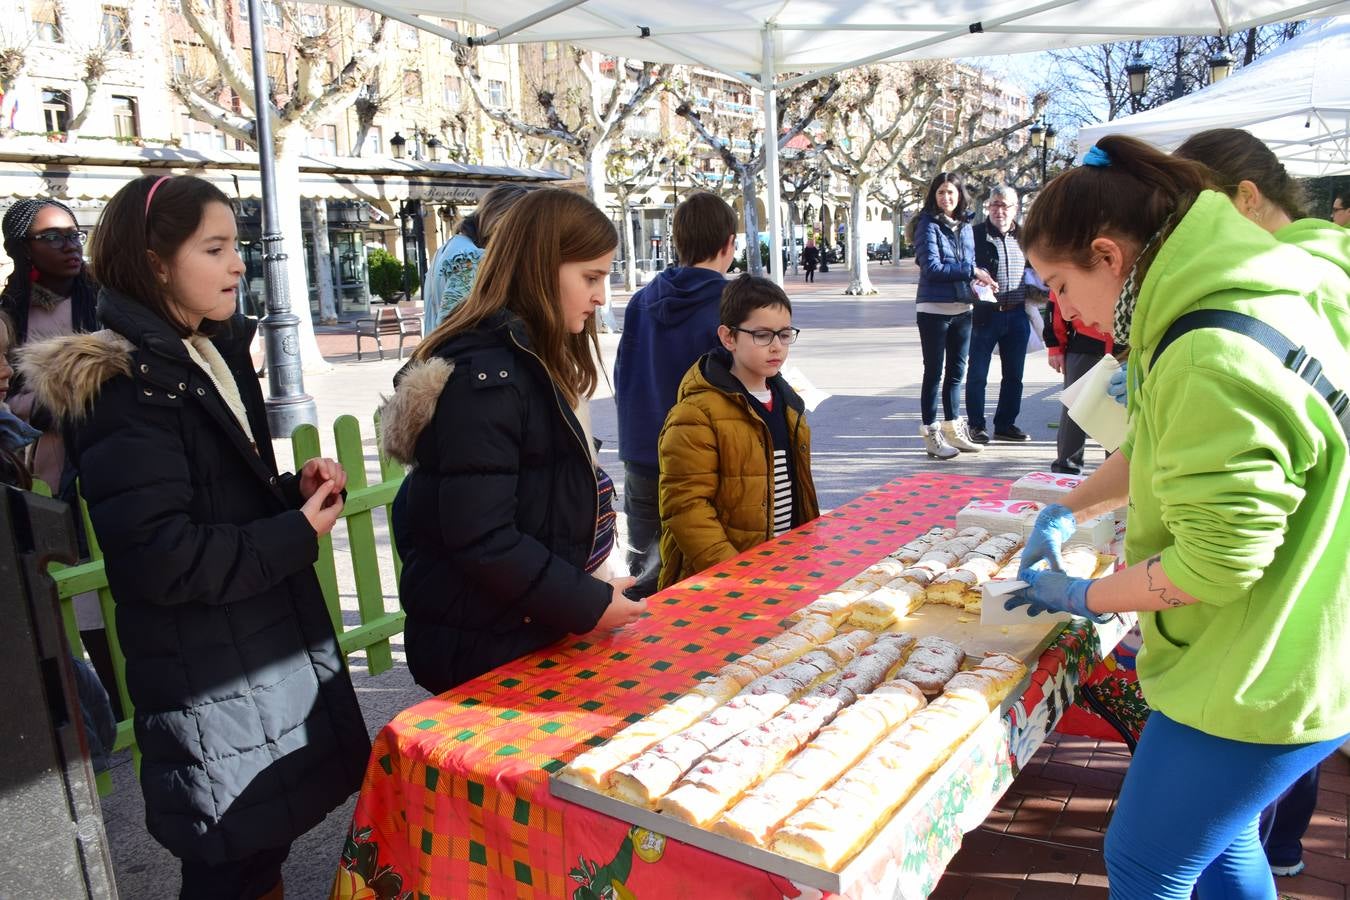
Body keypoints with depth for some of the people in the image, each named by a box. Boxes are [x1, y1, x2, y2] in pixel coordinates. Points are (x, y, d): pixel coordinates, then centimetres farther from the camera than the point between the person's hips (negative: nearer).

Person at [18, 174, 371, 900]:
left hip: (271, 642, 8)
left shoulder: (214, 355, 9)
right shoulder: (124, 385, -18)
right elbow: (156, 556, -24)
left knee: (266, 838, 21)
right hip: (209, 678, -8)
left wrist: (297, 490, -1)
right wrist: (298, 535, -17)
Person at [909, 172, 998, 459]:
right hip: (934, 309, -6)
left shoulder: (966, 227, 12)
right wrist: (971, 271, -16)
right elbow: (932, 267, -17)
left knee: (956, 371, 14)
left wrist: (981, 279, -2)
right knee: (934, 372, -1)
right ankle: (931, 434, 6)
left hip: (962, 309, 6)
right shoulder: (928, 225, -7)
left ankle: (953, 428, 25)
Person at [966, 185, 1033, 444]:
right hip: (985, 314, -5)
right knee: (978, 374, 2)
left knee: (1014, 375, 12)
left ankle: (1005, 424, 24)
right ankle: (976, 426, 13)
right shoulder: (975, 234, -3)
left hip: (1017, 315, 5)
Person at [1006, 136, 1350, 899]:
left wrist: (1086, 597, -12)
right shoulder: (1237, 305, 3)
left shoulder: (1213, 359, -29)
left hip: (1256, 683, -9)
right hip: (1280, 662, 9)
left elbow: (1216, 561, -26)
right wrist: (1069, 512, 13)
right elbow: (1166, 449, 17)